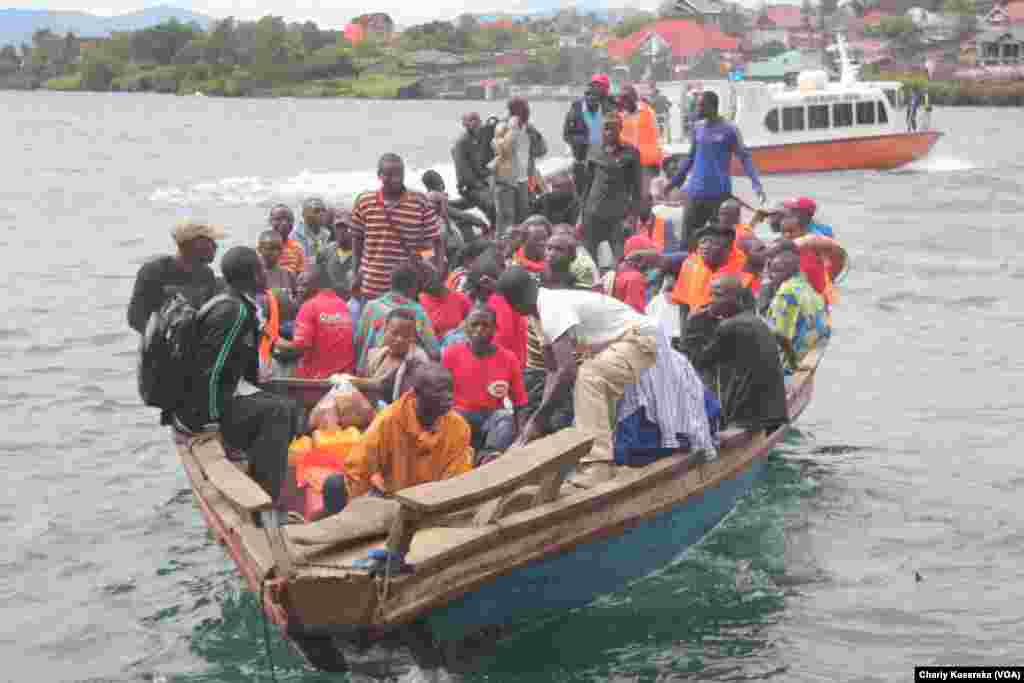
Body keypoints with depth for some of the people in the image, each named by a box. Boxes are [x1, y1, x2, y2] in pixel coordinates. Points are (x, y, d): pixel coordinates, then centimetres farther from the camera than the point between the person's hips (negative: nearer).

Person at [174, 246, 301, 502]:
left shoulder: (242, 307, 10)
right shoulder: (234, 311, -21)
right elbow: (209, 371, -26)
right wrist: (212, 417, -20)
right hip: (199, 411, -10)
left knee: (290, 408, 11)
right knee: (275, 412, -22)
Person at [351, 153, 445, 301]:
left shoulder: (421, 203, -7)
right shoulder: (363, 202, 1)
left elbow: (437, 241, -2)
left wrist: (438, 275, -10)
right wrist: (357, 270, 13)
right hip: (372, 287, 3)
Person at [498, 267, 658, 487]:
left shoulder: (553, 309, -22)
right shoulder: (549, 307, 9)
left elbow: (567, 370, -30)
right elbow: (554, 370, 13)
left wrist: (536, 419, -26)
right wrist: (541, 416, 5)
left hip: (638, 338, -11)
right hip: (630, 339, 11)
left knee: (588, 377, -27)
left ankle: (598, 464, -27)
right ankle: (599, 459, 27)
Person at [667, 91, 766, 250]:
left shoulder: (729, 130, -6)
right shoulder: (697, 128, 10)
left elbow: (745, 157, -6)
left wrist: (756, 183, -18)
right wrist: (676, 180, 26)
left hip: (719, 192, -5)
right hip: (696, 191, 5)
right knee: (687, 235, 1)